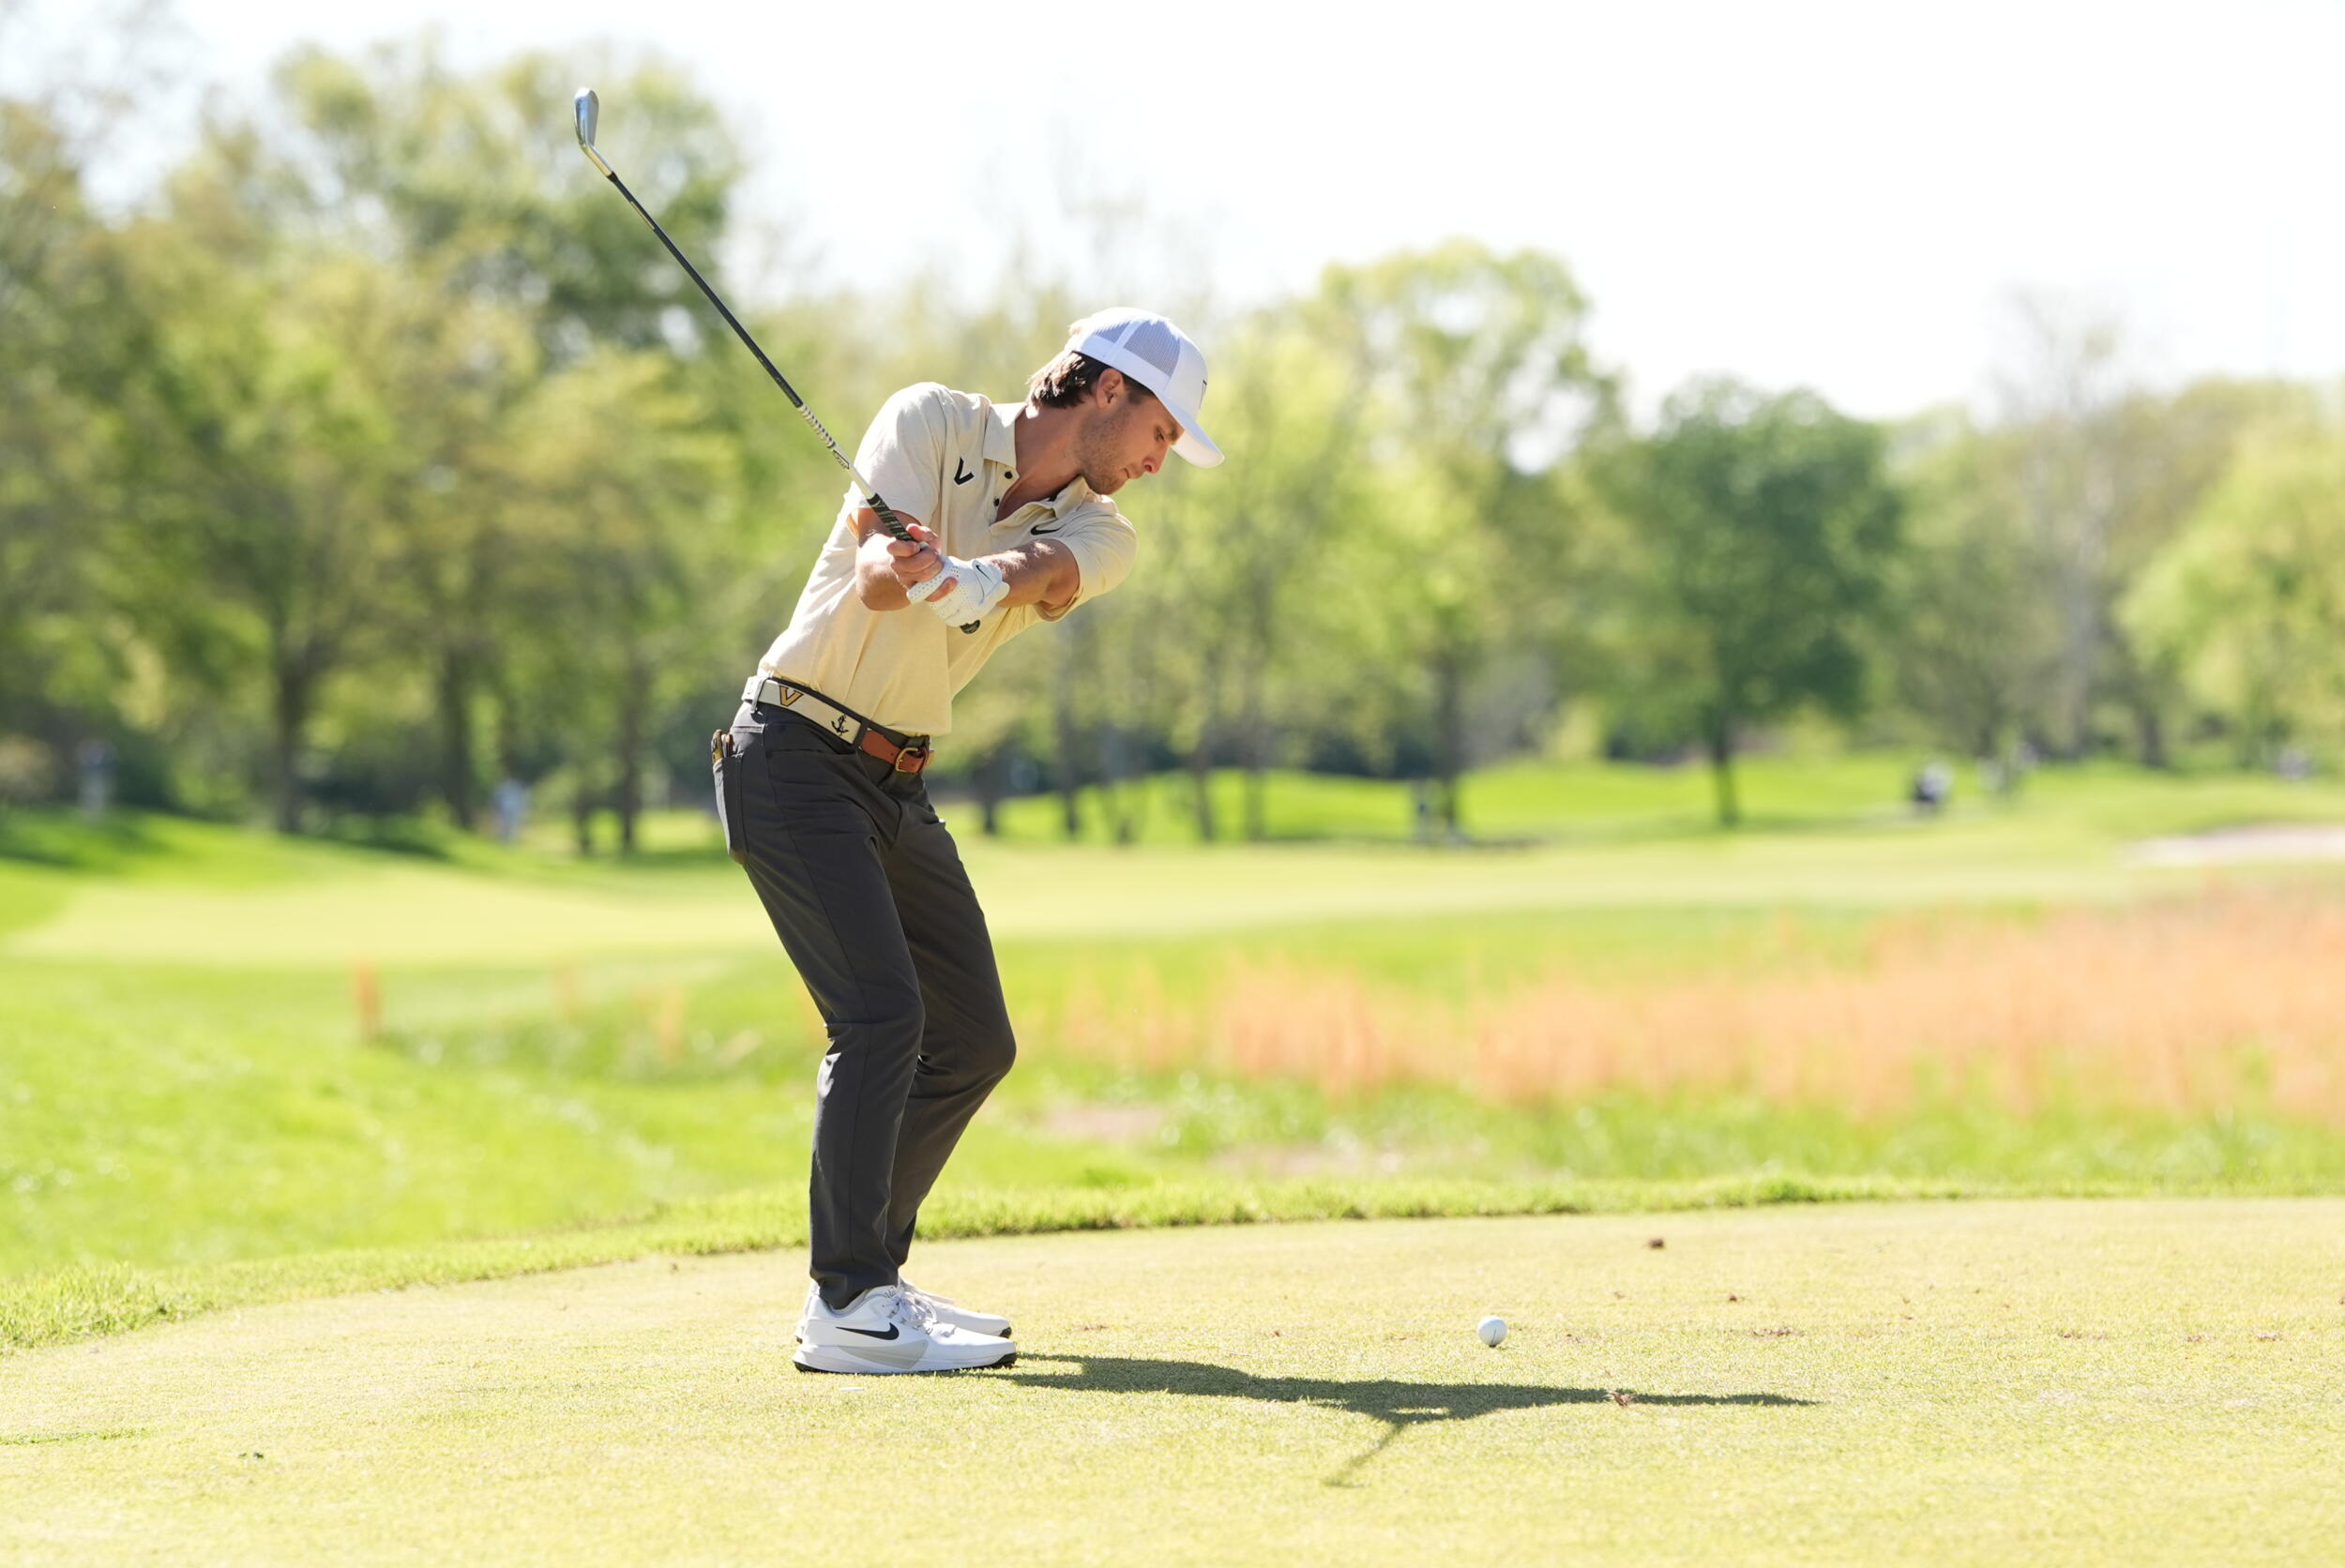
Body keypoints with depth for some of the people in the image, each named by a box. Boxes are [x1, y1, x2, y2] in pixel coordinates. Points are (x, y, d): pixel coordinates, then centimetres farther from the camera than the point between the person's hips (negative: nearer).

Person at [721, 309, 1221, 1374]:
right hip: (796, 756, -7)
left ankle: (865, 1271, 23)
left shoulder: (1097, 533, 4)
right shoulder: (931, 422, -7)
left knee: (974, 1042, 10)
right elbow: (876, 577, -23)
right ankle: (848, 1312, -19)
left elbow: (1043, 569, -21)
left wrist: (973, 578, -44)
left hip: (897, 785, 8)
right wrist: (897, 563, -47)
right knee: (880, 1014, -19)